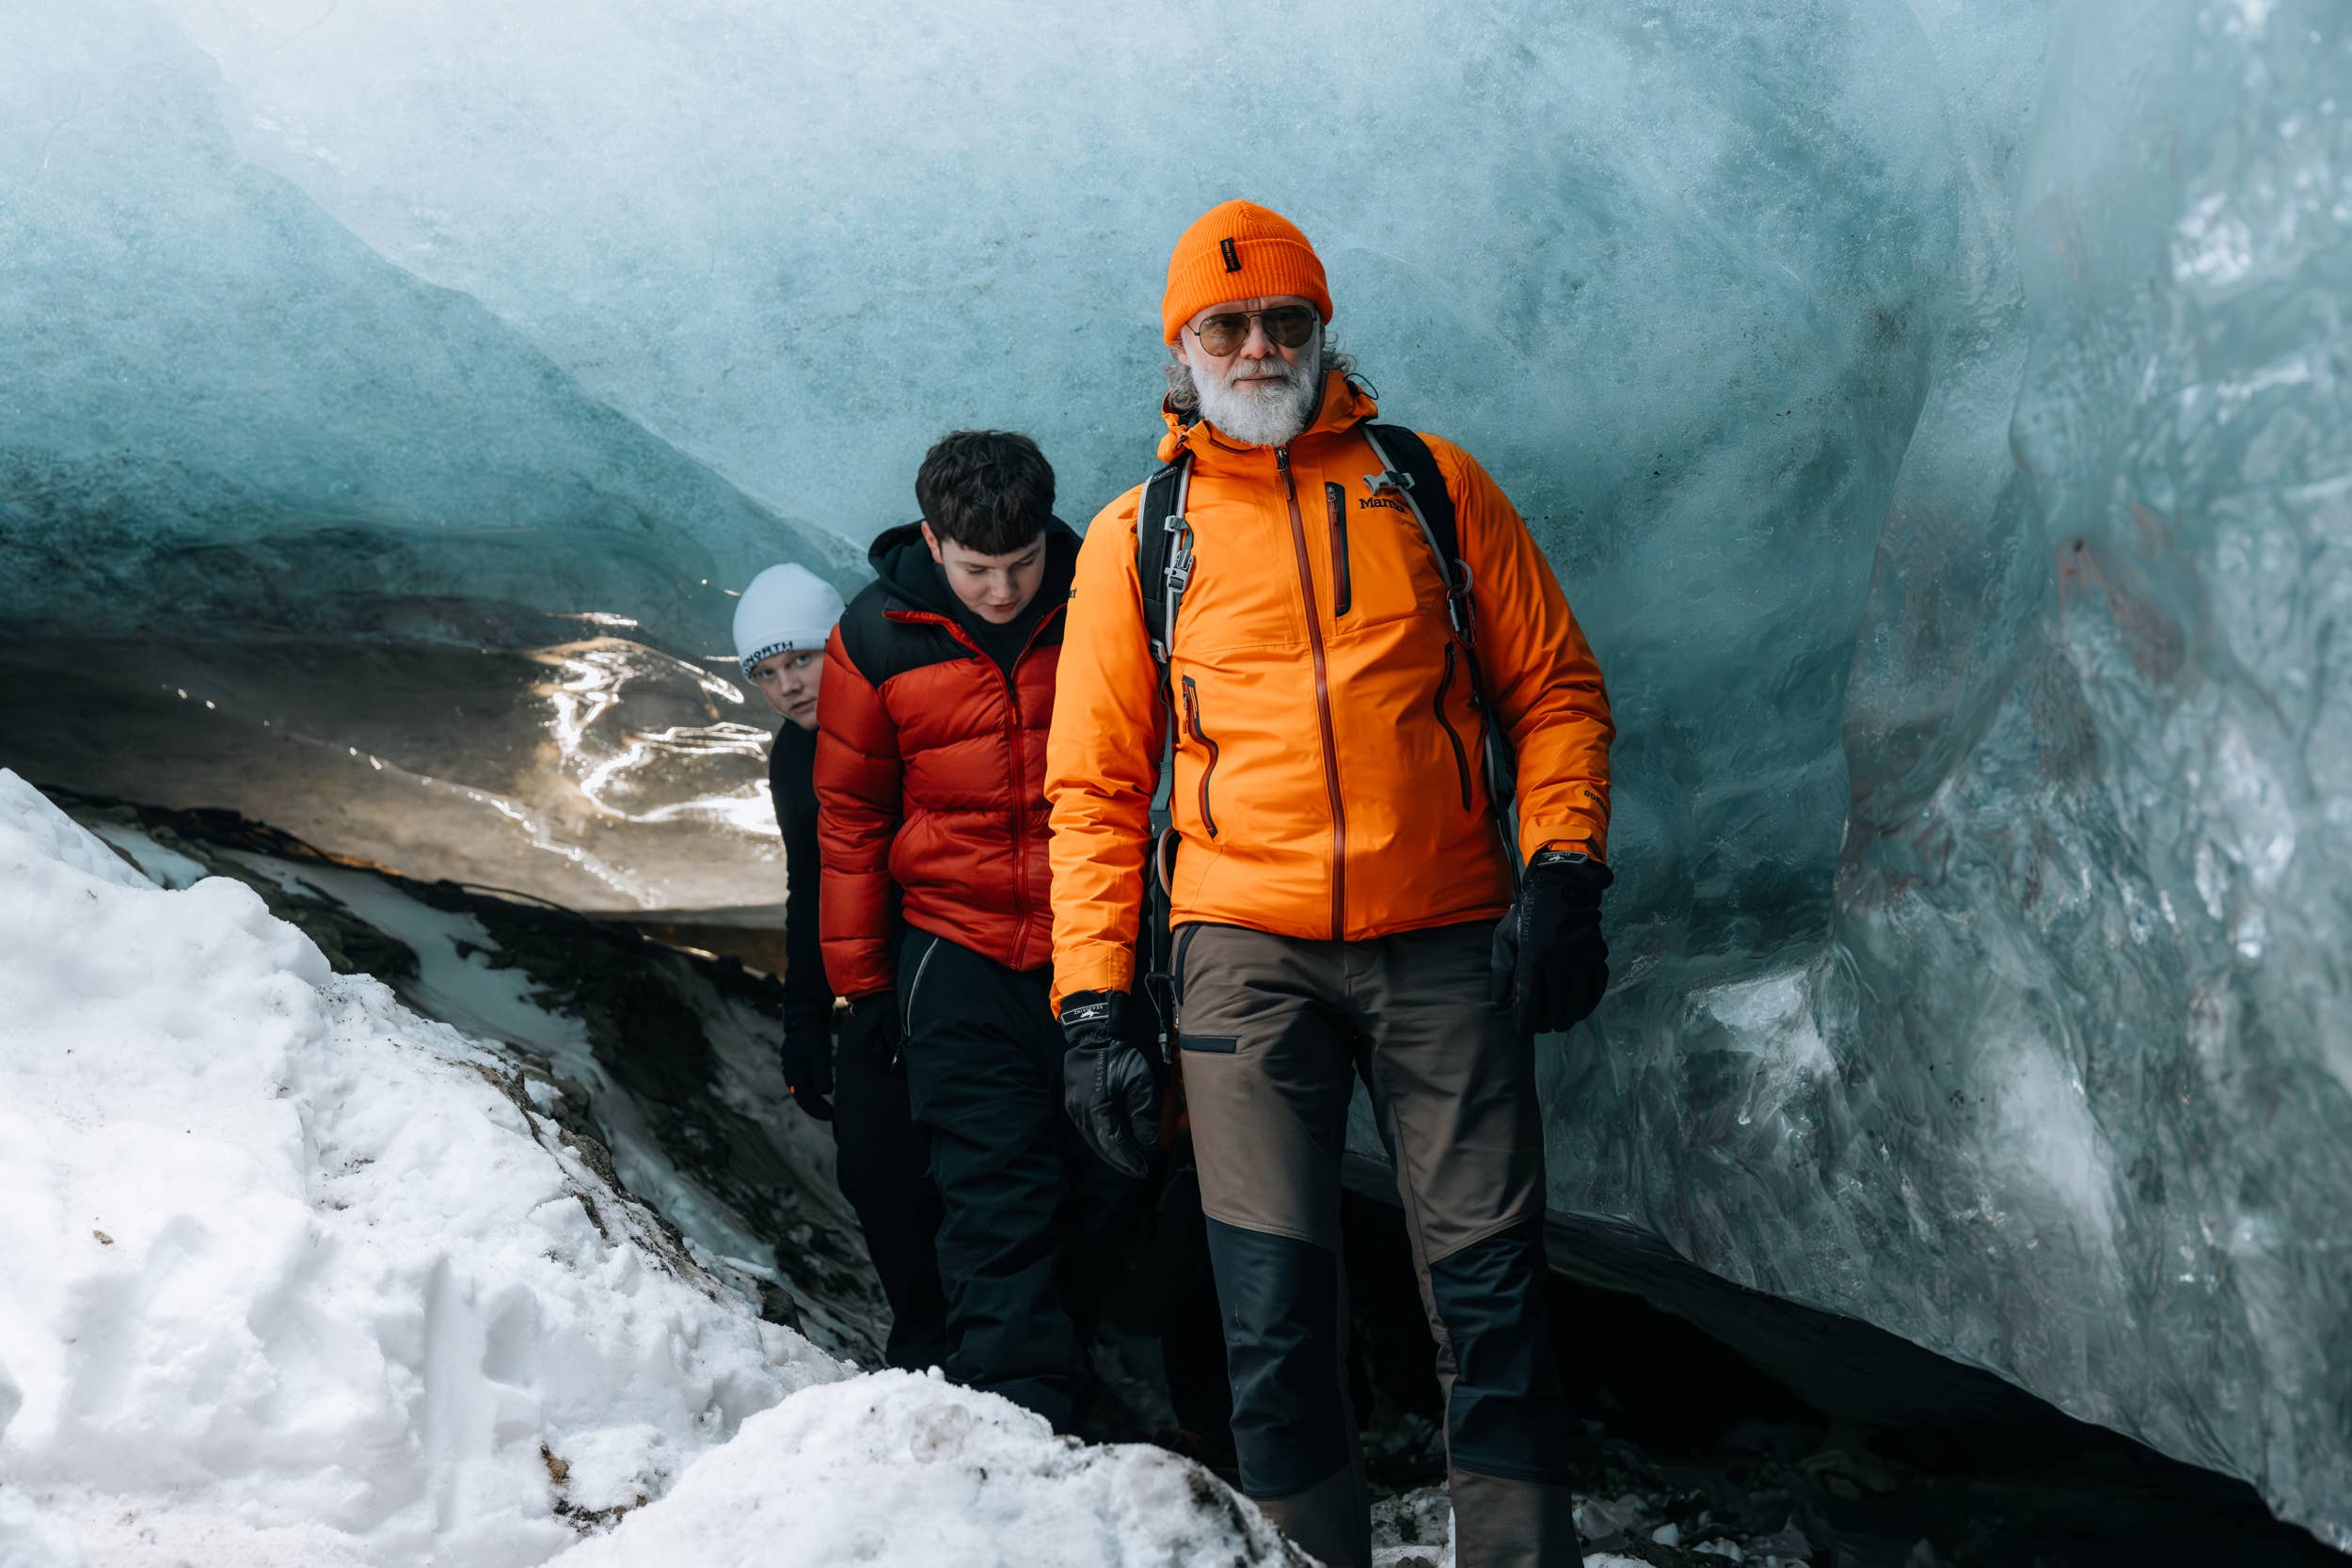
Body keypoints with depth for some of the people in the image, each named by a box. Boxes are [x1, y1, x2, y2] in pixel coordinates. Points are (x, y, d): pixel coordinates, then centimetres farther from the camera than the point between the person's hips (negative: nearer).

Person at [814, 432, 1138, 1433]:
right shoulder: (877, 638, -3)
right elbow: (850, 818, 6)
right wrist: (861, 978, 7)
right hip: (958, 953, -1)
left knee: (1100, 1187, 5)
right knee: (996, 1197, -10)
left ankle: (1065, 1378, 19)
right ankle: (1022, 1418, -14)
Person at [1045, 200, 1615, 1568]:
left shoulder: (1432, 485, 11)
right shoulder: (1136, 538, 10)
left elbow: (1554, 687, 11)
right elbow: (1097, 786, 10)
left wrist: (1563, 871, -4)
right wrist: (1094, 1002, 2)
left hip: (1447, 943, 0)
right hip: (1248, 952, 0)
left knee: (1490, 1288, 0)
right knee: (1275, 1313, -3)